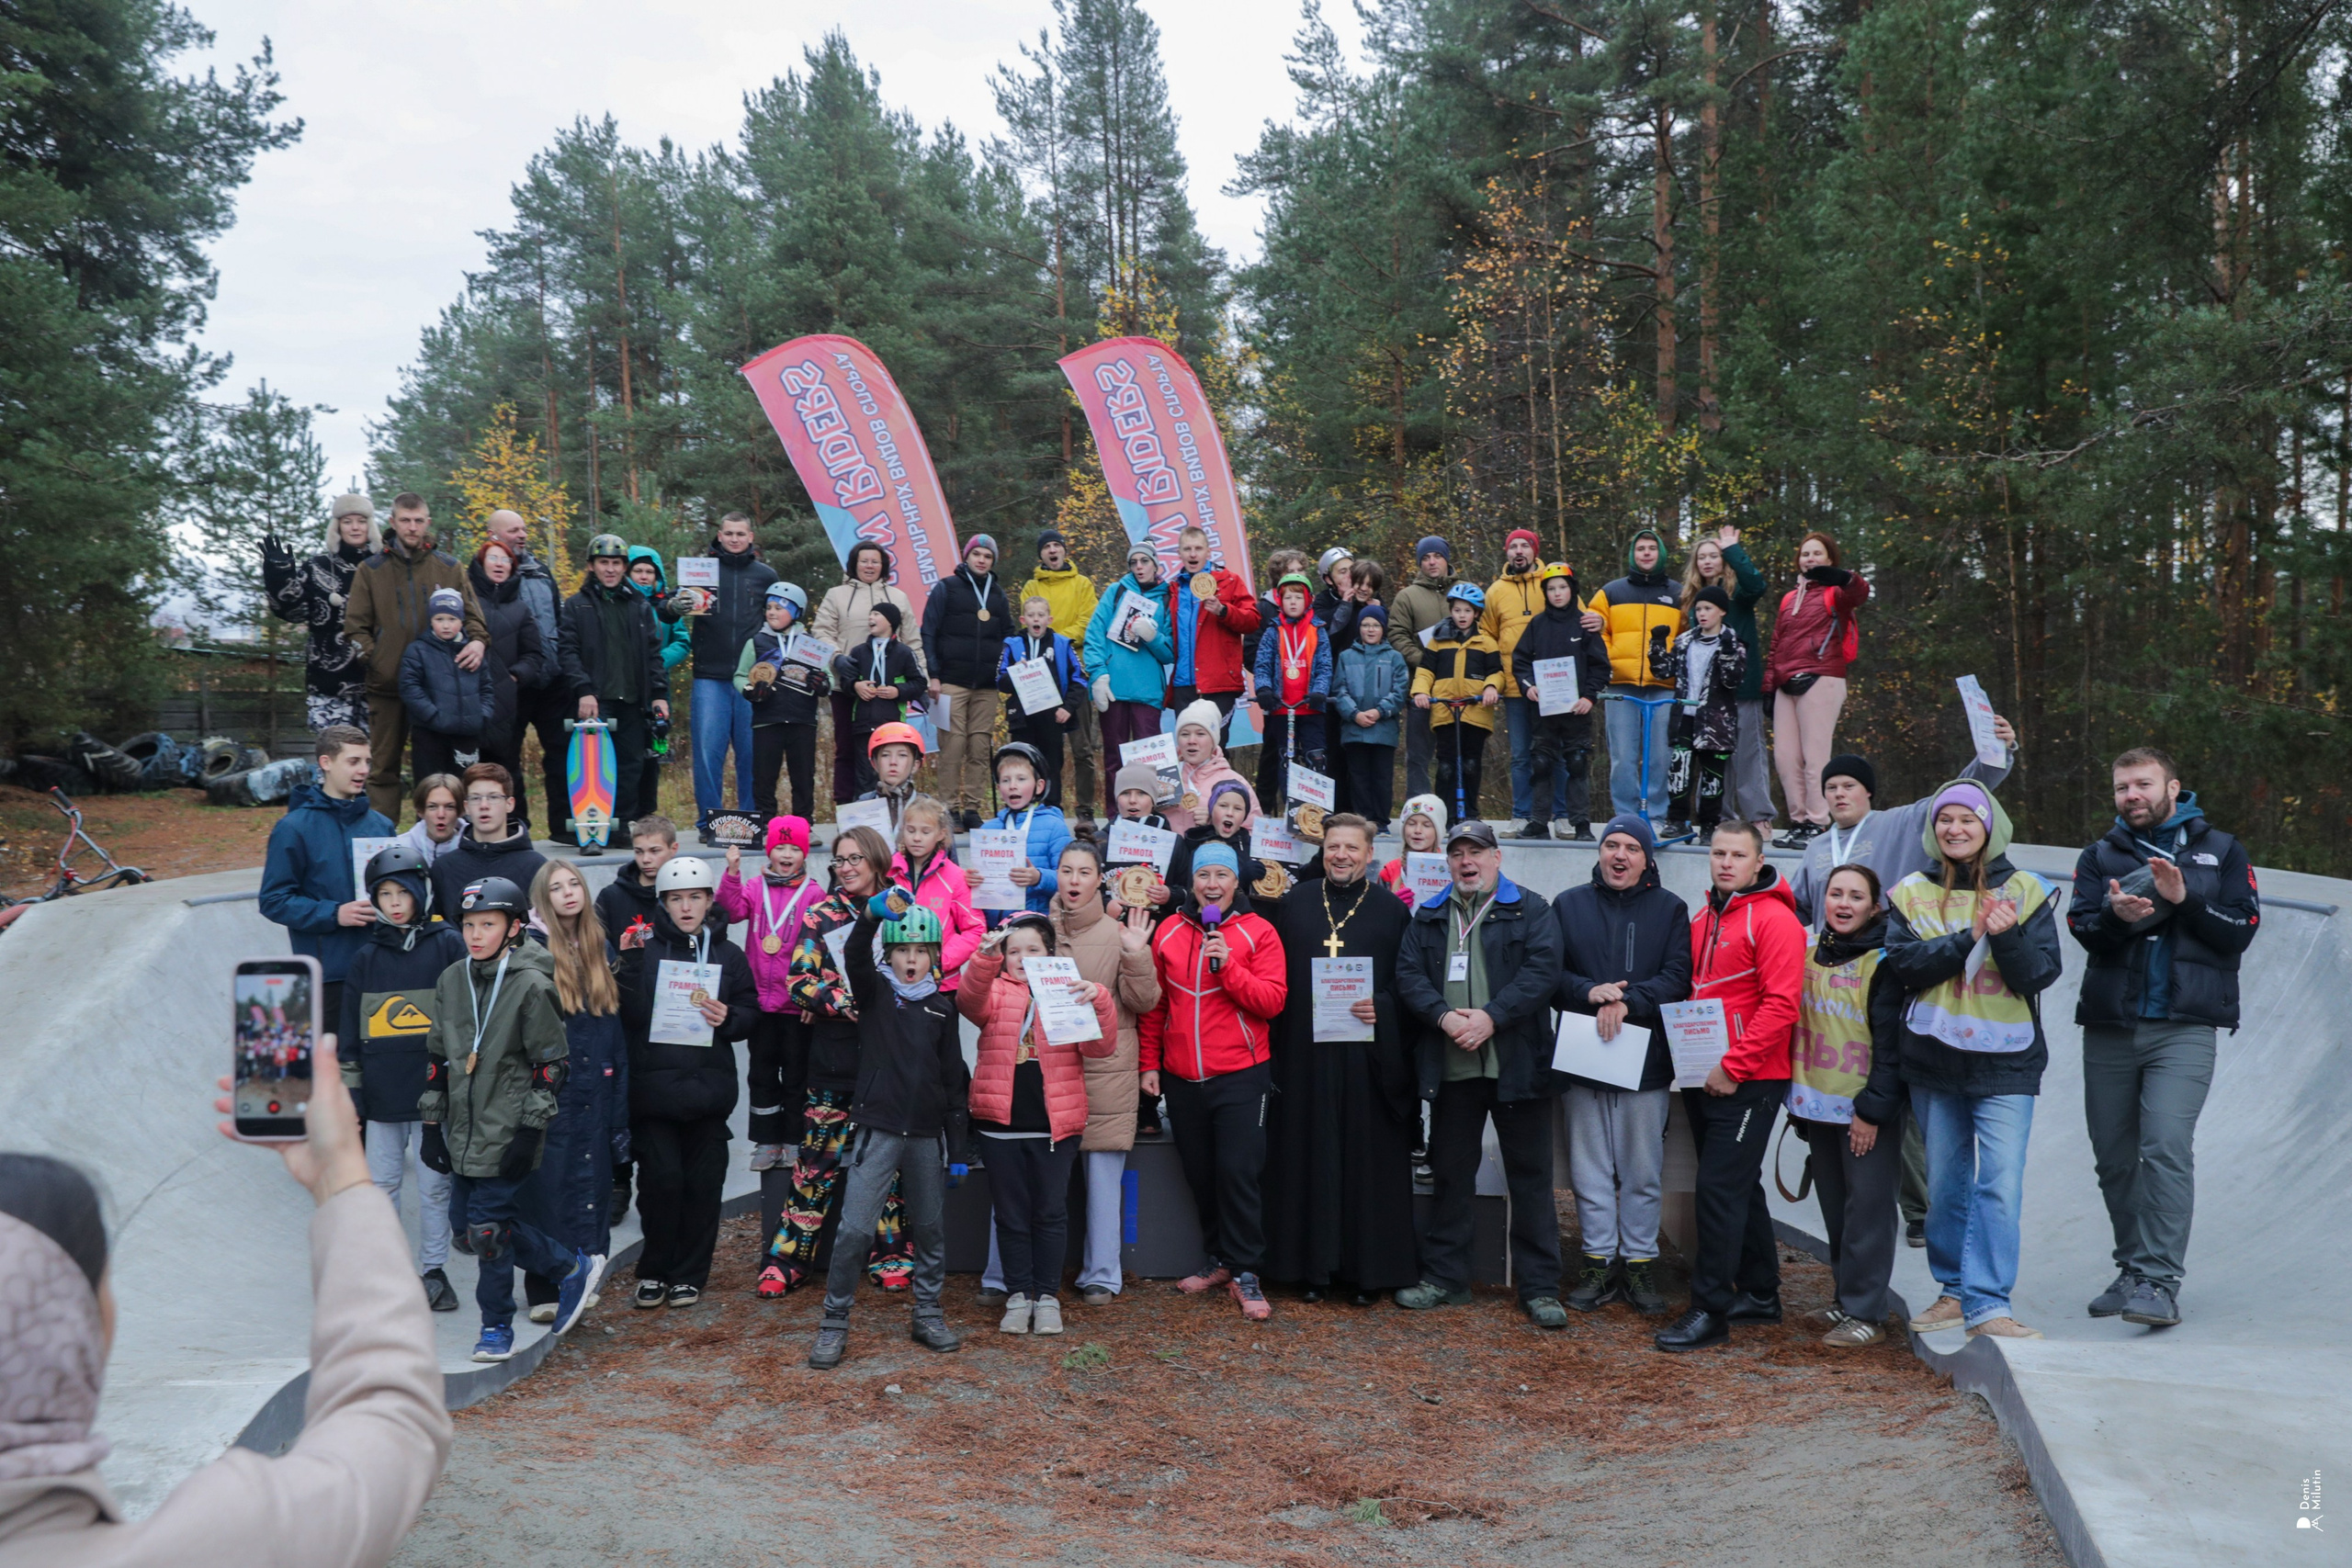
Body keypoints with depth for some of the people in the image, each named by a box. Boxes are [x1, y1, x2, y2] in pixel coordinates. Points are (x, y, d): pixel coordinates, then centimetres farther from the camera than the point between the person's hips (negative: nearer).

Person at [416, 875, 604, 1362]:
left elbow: (551, 1063, -9)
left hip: (507, 1134, -7)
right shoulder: (451, 981, 7)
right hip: (463, 1130, 7)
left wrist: (530, 1131, -13)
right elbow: (438, 1057, 14)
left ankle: (497, 1328, 14)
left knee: (487, 1225, -5)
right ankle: (572, 1268, 24)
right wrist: (433, 1125, 12)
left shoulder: (531, 986, -11)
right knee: (465, 1224, 10)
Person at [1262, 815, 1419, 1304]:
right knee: (1310, 1158, 4)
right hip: (1305, 1053, 1)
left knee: (1368, 1160, 1)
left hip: (1368, 1057, -1)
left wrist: (1382, 1008, -15)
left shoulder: (1392, 911, 6)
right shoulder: (1294, 902, 10)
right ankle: (1314, 1266, 13)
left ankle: (1368, 1270, 10)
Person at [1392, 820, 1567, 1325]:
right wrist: (1444, 1017, -14)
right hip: (1451, 1068, 3)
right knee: (1449, 1173, 11)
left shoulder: (1531, 910, 3)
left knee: (1530, 1177, 2)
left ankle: (1539, 1286, 10)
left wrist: (1491, 1017, -18)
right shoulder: (1428, 917, 13)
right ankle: (1444, 1278, 22)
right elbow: (1408, 974, 3)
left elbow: (1542, 970, -9)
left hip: (1517, 1067, -3)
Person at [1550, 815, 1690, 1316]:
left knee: (1643, 1171, 5)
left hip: (1646, 1060, -1)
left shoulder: (1670, 909, 5)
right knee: (1590, 1168, 6)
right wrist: (1589, 992, -15)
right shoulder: (1568, 905, 9)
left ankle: (1639, 1262, 15)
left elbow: (1677, 977, -5)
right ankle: (1599, 1263, 14)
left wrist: (1627, 1002, -18)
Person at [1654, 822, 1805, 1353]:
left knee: (1719, 1190, -9)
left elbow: (1780, 1005, -16)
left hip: (1748, 1082, -8)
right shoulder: (1702, 918, 13)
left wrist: (1733, 1067, -18)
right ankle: (1760, 1295, 27)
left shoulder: (1773, 920, -10)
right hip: (1703, 1079, 8)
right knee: (1739, 1188, 15)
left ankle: (1710, 1310, -3)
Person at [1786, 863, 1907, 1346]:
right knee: (1834, 1207, 14)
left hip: (1866, 1109, -6)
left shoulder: (1884, 962, -10)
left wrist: (1873, 1108, -15)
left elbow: (1891, 1042, -13)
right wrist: (1796, 1096, 15)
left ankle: (1865, 1313, 4)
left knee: (1867, 1207, -2)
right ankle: (1846, 1300, 25)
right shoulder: (1810, 951, 9)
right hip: (1817, 1103, 7)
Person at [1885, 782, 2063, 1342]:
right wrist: (1970, 937, -17)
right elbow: (1901, 962, -7)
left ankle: (1987, 1304, -8)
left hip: (2005, 1062, -2)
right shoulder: (1911, 893, 7)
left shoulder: (2024, 891, 3)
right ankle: (1954, 1291, 23)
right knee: (1945, 1182, 11)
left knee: (2000, 1184, -10)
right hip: (1932, 1059, 2)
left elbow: (2041, 973, -3)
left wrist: (2007, 937, -21)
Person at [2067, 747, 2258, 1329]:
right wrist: (2117, 917, -23)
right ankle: (2132, 1271, 21)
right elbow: (2083, 928, -1)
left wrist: (2183, 899, -14)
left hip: (2184, 1029, -3)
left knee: (2167, 1148, -17)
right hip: (2109, 1029, 3)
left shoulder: (2220, 851, 11)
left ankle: (2159, 1284, -16)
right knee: (2113, 1158, 7)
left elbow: (2240, 931, 1)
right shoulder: (2100, 855, 13)